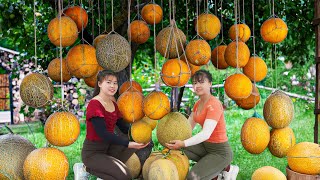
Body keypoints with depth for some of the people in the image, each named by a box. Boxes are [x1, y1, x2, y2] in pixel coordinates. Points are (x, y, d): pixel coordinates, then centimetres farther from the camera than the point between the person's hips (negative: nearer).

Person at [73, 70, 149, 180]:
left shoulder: (113, 104, 10)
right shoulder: (94, 104, -18)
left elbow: (123, 127, 9)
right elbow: (103, 134, -26)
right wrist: (128, 144, -33)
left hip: (109, 148, 9)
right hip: (92, 153, -9)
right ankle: (85, 168, -4)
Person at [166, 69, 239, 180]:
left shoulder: (214, 104, -21)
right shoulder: (198, 104, 7)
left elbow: (206, 134, -31)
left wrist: (183, 144, -39)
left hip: (221, 152, -9)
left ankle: (226, 168, 3)